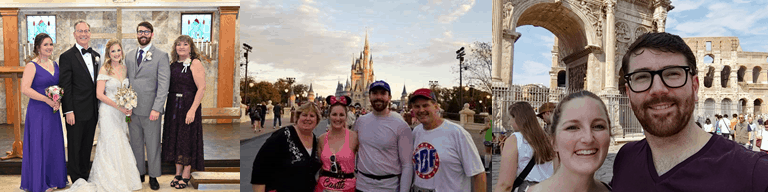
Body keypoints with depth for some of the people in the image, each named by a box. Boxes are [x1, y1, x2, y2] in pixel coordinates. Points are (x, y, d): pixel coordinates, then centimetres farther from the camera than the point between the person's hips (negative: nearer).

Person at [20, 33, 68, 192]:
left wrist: (59, 100, -1)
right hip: (38, 111, -6)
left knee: (54, 144, 11)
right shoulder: (32, 65, -8)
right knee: (39, 145, 1)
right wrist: (47, 100, -19)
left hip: (53, 111, 6)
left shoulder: (55, 64, 11)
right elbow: (25, 89, -18)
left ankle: (53, 179, 23)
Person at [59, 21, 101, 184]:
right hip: (76, 112, -6)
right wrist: (68, 111, -15)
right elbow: (65, 86, -11)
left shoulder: (96, 56, 12)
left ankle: (84, 178, 26)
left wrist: (99, 107, 11)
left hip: (93, 111, 6)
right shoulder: (67, 56, -7)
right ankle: (77, 182, 16)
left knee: (87, 147, 15)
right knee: (74, 148, 5)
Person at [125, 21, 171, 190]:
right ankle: (139, 173, 26)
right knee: (136, 144, 13)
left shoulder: (161, 56, -4)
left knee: (152, 145, 4)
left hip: (150, 110, -5)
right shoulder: (129, 55, 13)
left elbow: (164, 84, -10)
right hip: (132, 108, 5)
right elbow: (127, 80, 15)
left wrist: (157, 108, -16)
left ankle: (153, 176, 17)